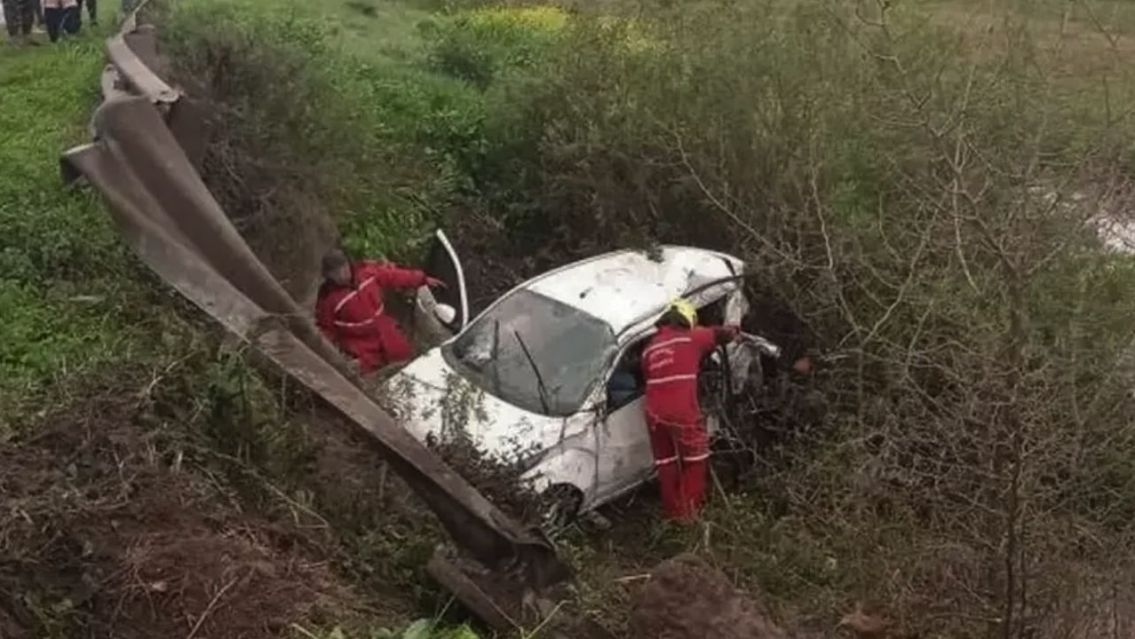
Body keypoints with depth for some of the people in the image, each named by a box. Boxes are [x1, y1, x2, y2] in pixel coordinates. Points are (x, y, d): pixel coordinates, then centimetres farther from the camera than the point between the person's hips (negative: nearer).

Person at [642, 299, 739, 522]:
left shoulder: (649, 347, 17)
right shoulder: (691, 337, 2)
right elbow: (722, 334, 10)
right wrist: (733, 330, 32)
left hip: (654, 413, 5)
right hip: (683, 412, -5)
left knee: (666, 463, 19)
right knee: (695, 459, 16)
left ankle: (674, 511, 27)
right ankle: (690, 510, 17)